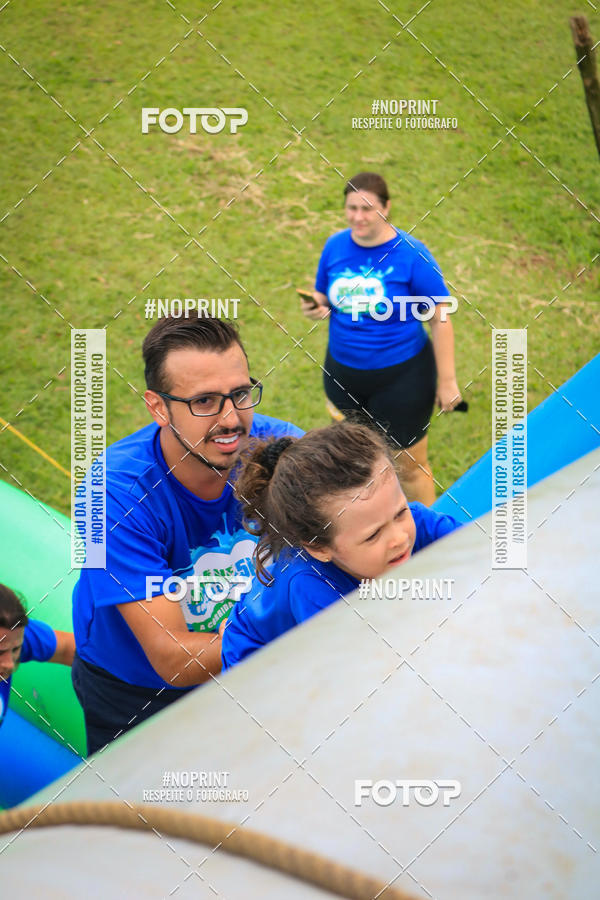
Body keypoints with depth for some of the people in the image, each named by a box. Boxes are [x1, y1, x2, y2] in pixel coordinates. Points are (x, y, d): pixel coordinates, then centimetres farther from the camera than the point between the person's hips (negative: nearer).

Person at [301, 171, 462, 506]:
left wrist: (447, 381, -13)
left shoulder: (411, 254, -16)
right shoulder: (335, 246, -3)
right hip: (342, 373, 5)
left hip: (401, 377, -5)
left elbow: (441, 319, -12)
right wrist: (316, 307, -14)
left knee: (410, 467, 7)